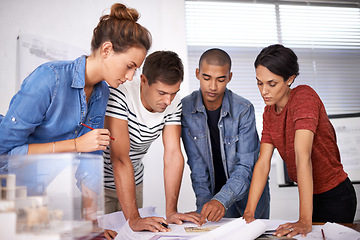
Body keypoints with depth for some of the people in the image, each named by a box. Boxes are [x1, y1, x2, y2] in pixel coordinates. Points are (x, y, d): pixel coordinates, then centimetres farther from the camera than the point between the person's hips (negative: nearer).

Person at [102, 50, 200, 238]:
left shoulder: (173, 104, -12)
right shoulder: (119, 96, -30)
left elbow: (173, 154, -16)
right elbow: (120, 158, -35)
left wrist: (171, 211, -23)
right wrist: (134, 219, -38)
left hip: (133, 181, 5)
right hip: (99, 181, -5)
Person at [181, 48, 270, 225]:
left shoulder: (244, 109, -19)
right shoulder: (185, 108, -12)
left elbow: (246, 167, -21)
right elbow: (196, 163, -10)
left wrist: (221, 200, -35)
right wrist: (204, 202, -19)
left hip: (248, 195, -1)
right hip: (212, 193, 1)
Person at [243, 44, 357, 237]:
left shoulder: (304, 96, -24)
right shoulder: (269, 112, 0)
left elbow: (302, 156, -34)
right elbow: (262, 163, -6)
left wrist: (305, 220, -38)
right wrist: (249, 212, -15)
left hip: (335, 197, -7)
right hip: (312, 195, 7)